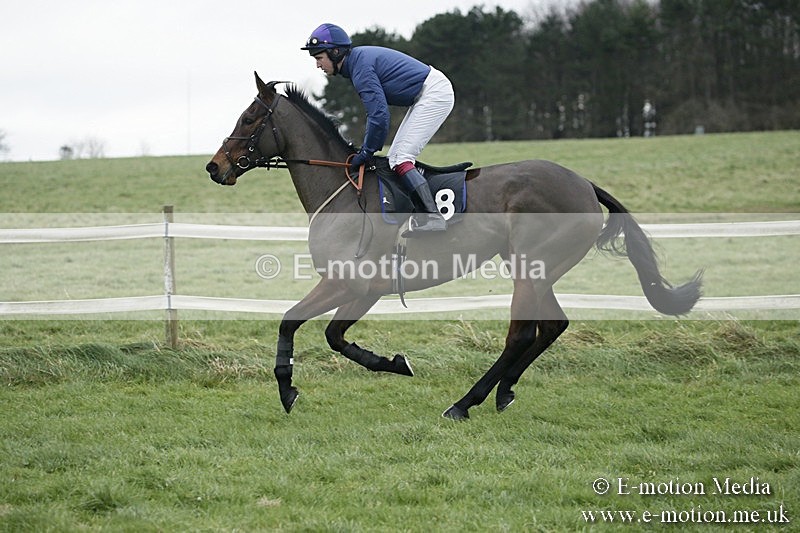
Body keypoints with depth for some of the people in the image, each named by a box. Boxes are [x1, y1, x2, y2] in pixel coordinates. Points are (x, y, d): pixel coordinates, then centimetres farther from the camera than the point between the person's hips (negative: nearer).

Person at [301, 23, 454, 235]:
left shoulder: (361, 67, -20)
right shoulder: (359, 59, 11)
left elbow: (379, 114, -25)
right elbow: (376, 109, 18)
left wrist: (367, 151, -14)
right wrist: (367, 147, 14)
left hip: (434, 94, -11)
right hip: (425, 97, 11)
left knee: (400, 157, -15)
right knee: (396, 157, 11)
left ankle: (432, 217, -24)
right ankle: (420, 218, 8)